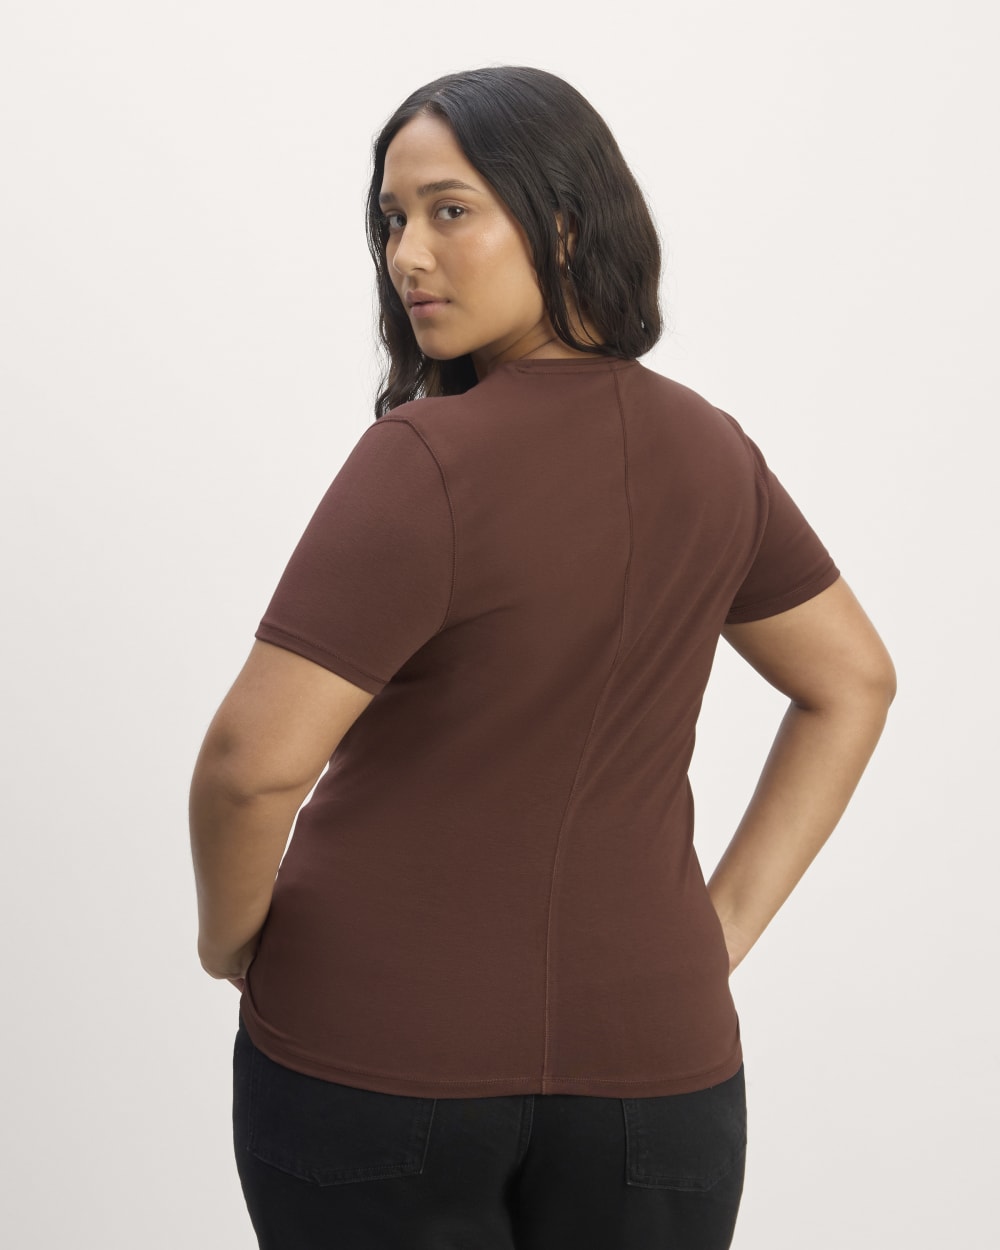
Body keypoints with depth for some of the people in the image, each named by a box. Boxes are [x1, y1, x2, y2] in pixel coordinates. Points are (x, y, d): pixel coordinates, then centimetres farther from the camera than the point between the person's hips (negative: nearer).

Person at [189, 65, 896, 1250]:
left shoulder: (427, 461, -18)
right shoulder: (711, 452, 2)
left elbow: (256, 760, -24)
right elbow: (853, 682, 14)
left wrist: (229, 933, -5)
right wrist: (722, 923, 11)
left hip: (376, 1051, -4)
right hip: (646, 1051, 5)